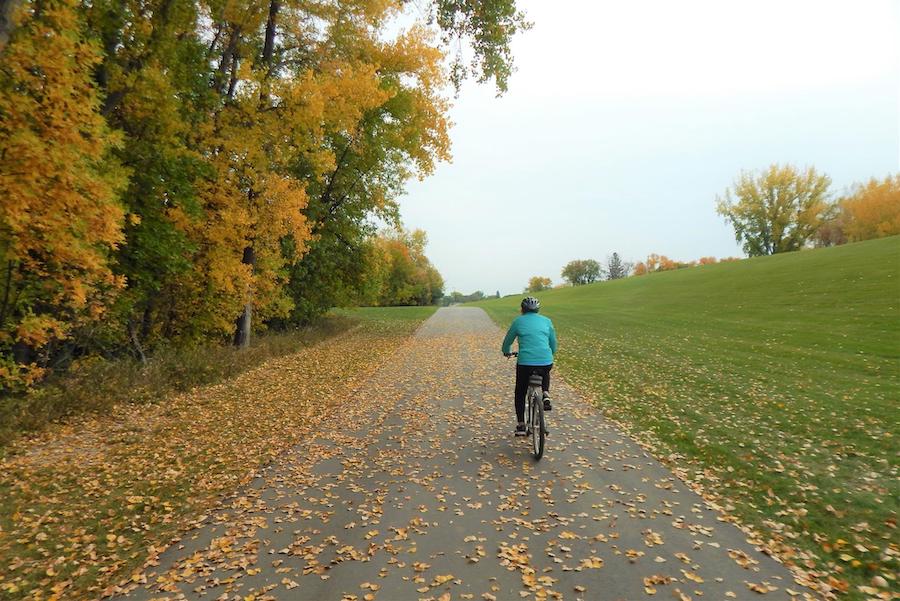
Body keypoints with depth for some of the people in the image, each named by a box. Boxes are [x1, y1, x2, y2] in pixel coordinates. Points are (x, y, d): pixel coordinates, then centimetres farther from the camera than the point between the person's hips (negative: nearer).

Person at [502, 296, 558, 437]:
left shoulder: (518, 321, 8)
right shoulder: (546, 321, 13)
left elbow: (507, 342, 18)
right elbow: (553, 344, 20)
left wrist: (506, 352, 39)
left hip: (525, 363, -2)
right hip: (546, 362, 2)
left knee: (520, 393, 19)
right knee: (545, 373, 39)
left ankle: (521, 426, 17)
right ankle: (546, 395, 15)